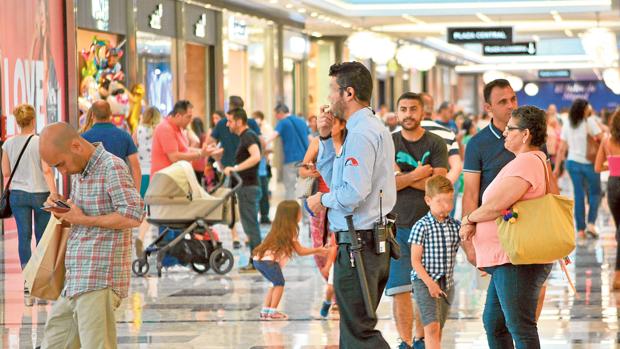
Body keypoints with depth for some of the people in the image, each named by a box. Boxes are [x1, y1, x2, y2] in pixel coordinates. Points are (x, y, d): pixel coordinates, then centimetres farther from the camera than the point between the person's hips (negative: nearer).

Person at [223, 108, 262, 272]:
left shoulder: (248, 136, -14)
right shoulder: (245, 136, 17)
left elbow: (256, 156, -31)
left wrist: (235, 168, -32)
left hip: (248, 186, -11)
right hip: (246, 186, 11)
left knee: (250, 225, -7)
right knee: (250, 225, 13)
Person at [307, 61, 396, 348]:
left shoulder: (360, 134, -17)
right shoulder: (372, 127, 17)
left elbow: (354, 193, -25)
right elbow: (332, 176, 22)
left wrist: (323, 199, -7)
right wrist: (326, 139, 11)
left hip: (357, 244, -11)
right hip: (376, 242, 11)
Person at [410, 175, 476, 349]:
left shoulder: (456, 226, 6)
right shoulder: (421, 227, -9)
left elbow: (470, 252, 9)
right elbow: (415, 261, -9)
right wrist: (430, 283, -17)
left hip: (447, 284, 6)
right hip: (424, 283, -6)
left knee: (437, 330, 11)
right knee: (432, 326, -16)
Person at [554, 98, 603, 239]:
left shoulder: (567, 126, 4)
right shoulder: (589, 122, -10)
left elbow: (562, 148, 5)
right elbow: (601, 138, -15)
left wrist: (557, 167, 9)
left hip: (572, 163, 4)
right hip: (588, 163, -4)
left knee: (578, 195, 9)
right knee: (595, 193, 11)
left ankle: (580, 229, 10)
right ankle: (591, 223, -5)